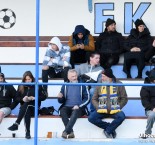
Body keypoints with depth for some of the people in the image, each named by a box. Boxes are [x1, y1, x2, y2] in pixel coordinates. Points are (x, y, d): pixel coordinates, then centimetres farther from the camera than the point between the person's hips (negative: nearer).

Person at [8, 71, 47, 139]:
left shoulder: (37, 86, 3)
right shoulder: (21, 86, 10)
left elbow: (44, 96, 2)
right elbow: (16, 98, 10)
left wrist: (34, 98, -14)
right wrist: (22, 99, -12)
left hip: (35, 107, -2)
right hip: (24, 108, 2)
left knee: (26, 105, -36)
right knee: (27, 111, -36)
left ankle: (16, 124, -46)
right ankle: (27, 132, -46)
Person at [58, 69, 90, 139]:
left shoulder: (82, 85, 9)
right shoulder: (65, 86, 15)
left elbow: (87, 99, 4)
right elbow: (61, 101, 16)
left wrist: (78, 106, -11)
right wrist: (60, 97, -9)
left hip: (79, 108, -2)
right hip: (67, 107, 2)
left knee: (75, 112, -37)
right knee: (62, 111, -33)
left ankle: (66, 131, -44)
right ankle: (71, 132, -37)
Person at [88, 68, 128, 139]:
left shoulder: (119, 85, 2)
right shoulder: (99, 85, 8)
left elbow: (124, 99, 5)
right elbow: (94, 99, 11)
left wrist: (118, 107, -8)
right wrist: (98, 107, -6)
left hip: (114, 111, -2)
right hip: (101, 111, 2)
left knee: (121, 116, -34)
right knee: (91, 118, -24)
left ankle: (107, 131, -19)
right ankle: (111, 128, -14)